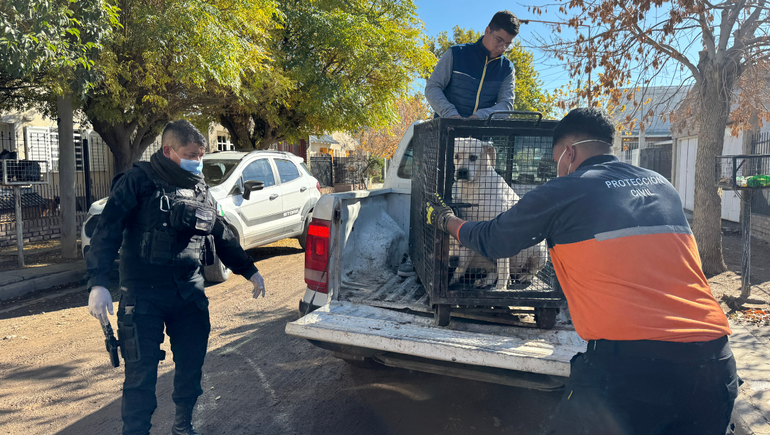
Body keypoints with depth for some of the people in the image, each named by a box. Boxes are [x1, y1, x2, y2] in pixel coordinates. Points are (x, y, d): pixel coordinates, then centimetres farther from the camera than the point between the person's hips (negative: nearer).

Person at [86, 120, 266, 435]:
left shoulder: (200, 190, 11)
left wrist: (249, 271, 22)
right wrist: (98, 283, -23)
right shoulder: (138, 182, -7)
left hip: (189, 292, 6)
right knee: (141, 373, -2)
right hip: (144, 295, -5)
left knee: (192, 364, 13)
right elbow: (107, 231, -13)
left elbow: (223, 237, 20)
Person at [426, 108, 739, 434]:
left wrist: (446, 220, 34)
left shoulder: (563, 192, 1)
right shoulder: (663, 186, 18)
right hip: (713, 361, 6)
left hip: (628, 361, -6)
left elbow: (492, 241, 14)